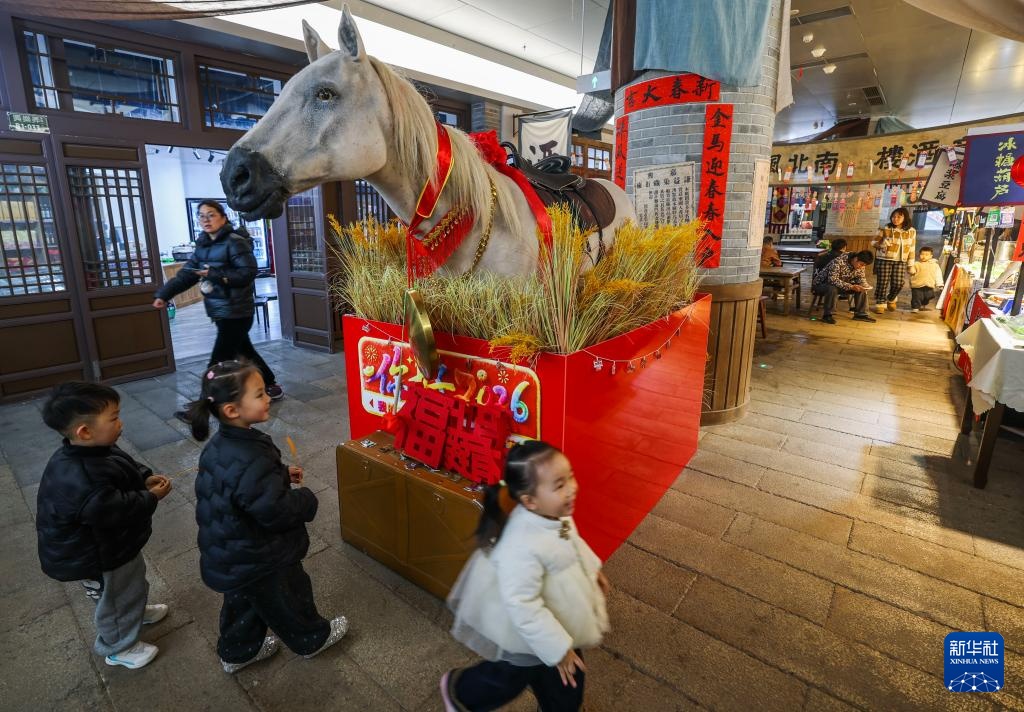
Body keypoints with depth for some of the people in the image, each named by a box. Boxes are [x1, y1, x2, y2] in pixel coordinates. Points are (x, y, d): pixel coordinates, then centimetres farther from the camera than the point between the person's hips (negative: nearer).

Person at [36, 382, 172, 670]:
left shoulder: (95, 450, -10)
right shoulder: (80, 482, -41)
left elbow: (125, 469, 7)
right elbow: (118, 512, -36)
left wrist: (145, 478, -10)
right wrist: (151, 497, -23)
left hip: (117, 541, 9)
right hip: (97, 556, -9)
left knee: (133, 581, 32)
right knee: (116, 599, 17)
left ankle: (137, 611, 59)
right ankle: (118, 648, 41)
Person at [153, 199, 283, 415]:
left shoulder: (235, 242, -12)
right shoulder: (202, 245, 13)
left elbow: (248, 273, -21)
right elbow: (186, 274, 8)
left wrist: (216, 275, -25)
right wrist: (164, 294, -2)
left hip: (236, 313, -9)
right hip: (220, 312, 9)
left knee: (219, 361, -2)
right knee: (245, 352, 18)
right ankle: (271, 387, 31)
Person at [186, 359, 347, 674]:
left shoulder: (220, 445, -8)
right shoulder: (249, 460, -38)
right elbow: (276, 511, -32)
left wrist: (282, 473, 3)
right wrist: (306, 499, -15)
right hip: (260, 559, -8)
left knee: (243, 601, 29)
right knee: (288, 599, 18)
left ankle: (237, 652, 51)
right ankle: (313, 639, 43)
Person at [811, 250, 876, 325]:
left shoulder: (860, 266, -6)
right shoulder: (839, 261, -30)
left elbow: (861, 278, 7)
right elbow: (832, 280, -36)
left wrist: (864, 286, -17)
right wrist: (851, 286, -40)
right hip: (821, 284, -8)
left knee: (861, 289, -6)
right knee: (832, 289, -38)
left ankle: (861, 314, 4)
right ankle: (827, 315, -25)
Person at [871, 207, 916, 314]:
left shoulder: (911, 231, 7)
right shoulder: (885, 229, -3)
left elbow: (911, 249, 11)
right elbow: (874, 242, 2)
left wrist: (911, 265, 9)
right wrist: (881, 244, -20)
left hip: (901, 262, 3)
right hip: (884, 260, -3)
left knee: (898, 284, -2)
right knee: (883, 283, -4)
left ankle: (891, 300, 26)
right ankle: (880, 303, 8)